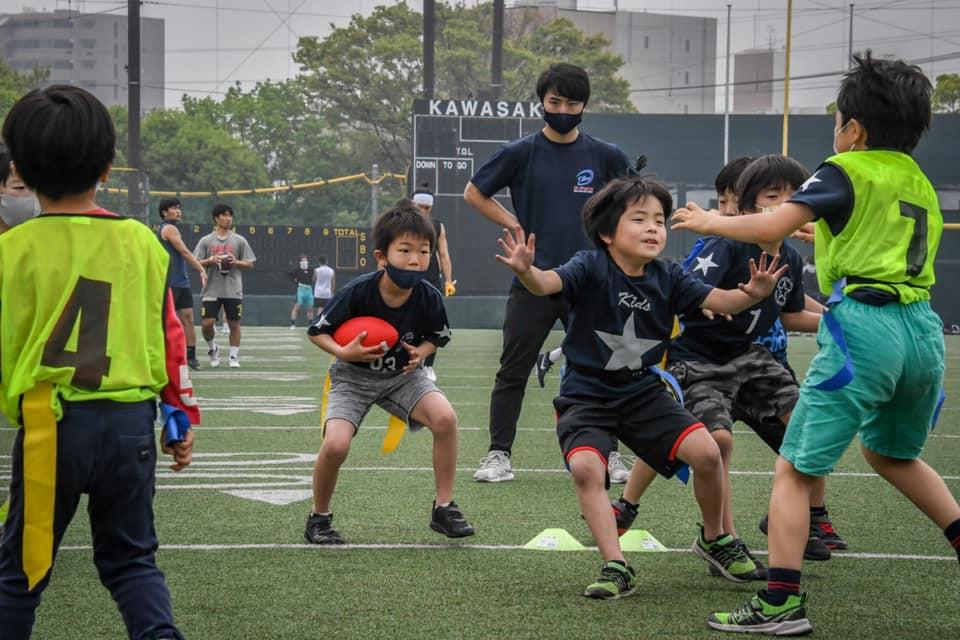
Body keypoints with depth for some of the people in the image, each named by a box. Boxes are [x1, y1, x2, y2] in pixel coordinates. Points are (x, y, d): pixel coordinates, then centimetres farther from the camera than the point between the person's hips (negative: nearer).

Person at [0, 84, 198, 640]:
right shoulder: (140, 242, 3)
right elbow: (170, 338, 8)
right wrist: (182, 417, 17)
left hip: (50, 424, -3)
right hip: (130, 421, 3)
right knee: (131, 558, 15)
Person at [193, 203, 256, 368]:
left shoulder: (239, 240, 5)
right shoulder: (206, 241, 5)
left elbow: (250, 264, 7)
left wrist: (236, 262, -12)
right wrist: (210, 260, -13)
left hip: (233, 291, 0)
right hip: (212, 290, 0)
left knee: (234, 324, 2)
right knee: (206, 323, -7)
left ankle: (234, 356, 13)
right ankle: (213, 348, 19)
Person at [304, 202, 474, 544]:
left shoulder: (429, 298, -18)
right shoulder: (357, 292, -26)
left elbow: (439, 335, 6)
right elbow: (317, 331, -11)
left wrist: (422, 351, -15)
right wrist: (343, 352, -29)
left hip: (402, 376, 2)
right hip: (354, 377, -2)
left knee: (445, 417, -25)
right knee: (336, 444, -25)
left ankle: (444, 509, -8)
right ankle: (319, 518, 3)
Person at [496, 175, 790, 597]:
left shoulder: (667, 278, -2)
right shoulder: (591, 268, -16)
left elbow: (719, 301, -4)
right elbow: (547, 283, -33)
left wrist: (752, 294, -27)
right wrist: (526, 271, -57)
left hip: (643, 391, 4)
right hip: (586, 394, -3)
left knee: (706, 452, -11)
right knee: (585, 466, -29)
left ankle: (714, 539, 16)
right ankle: (616, 568, -19)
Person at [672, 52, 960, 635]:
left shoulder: (848, 171, -2)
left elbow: (769, 229, -10)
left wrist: (708, 221, 6)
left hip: (864, 325, -7)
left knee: (794, 469, -2)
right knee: (891, 453, 32)